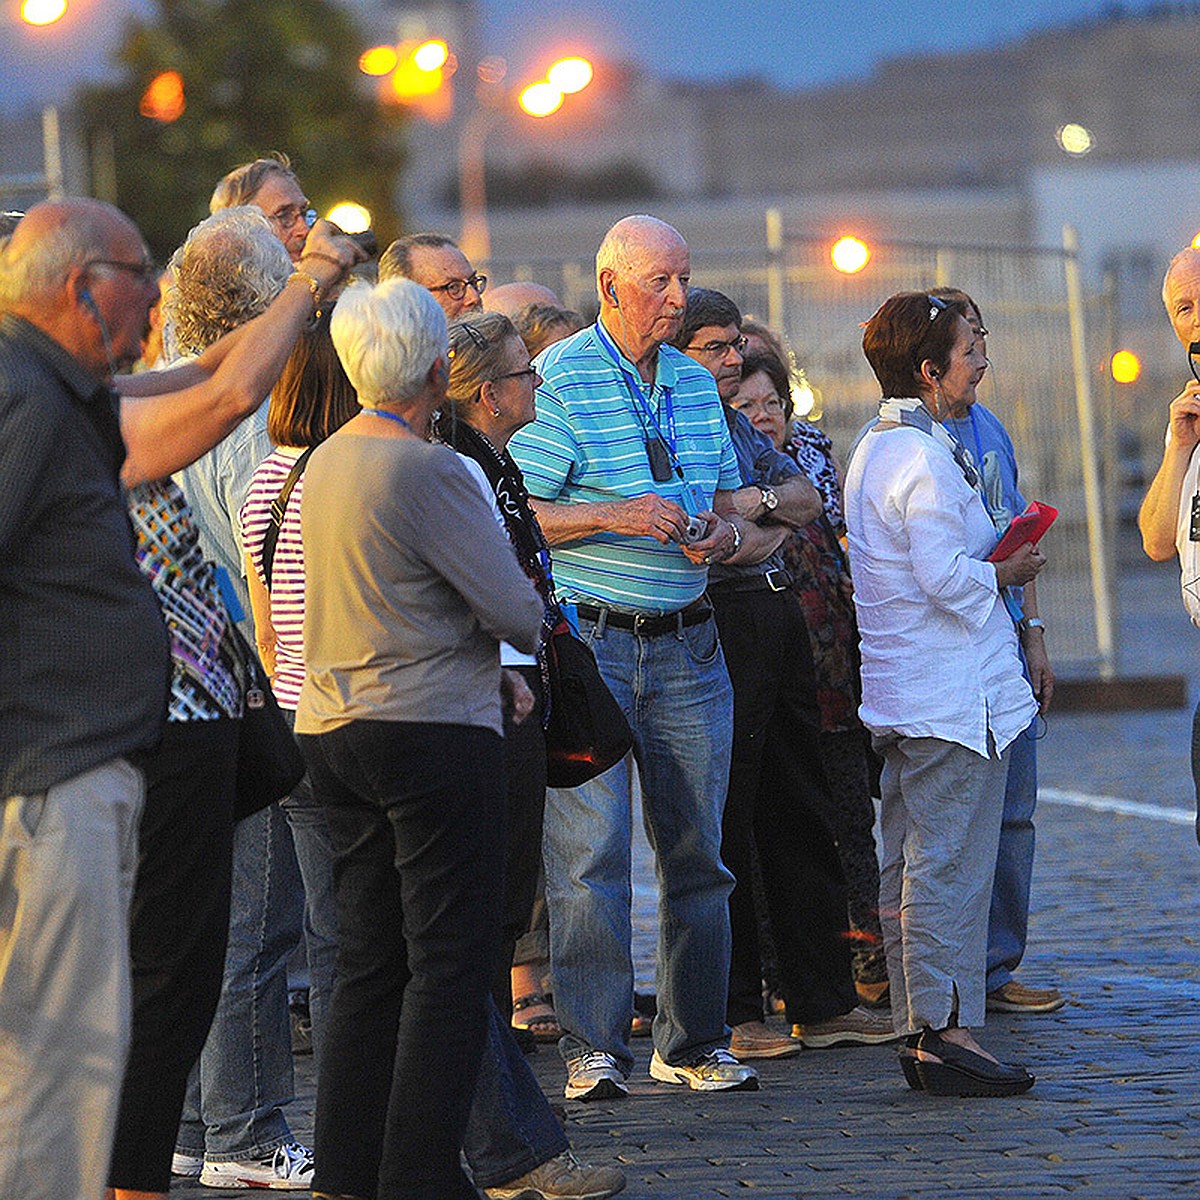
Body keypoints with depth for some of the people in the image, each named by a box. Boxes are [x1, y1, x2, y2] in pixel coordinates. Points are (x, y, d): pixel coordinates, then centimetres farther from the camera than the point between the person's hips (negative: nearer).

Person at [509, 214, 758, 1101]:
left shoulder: (697, 386, 14)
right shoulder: (557, 380, -6)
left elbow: (729, 509, 20)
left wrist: (723, 535, -3)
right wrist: (616, 517, -18)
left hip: (687, 645, 6)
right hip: (587, 640, -6)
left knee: (697, 848, 7)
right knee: (590, 852, -7)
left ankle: (695, 1042, 16)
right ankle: (594, 1050, -2)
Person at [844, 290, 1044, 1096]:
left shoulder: (873, 450, 15)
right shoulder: (925, 461, -17)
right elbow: (947, 577, -23)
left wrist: (986, 560, 14)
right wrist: (1005, 574, -6)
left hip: (899, 693, 10)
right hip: (956, 695, -10)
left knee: (909, 867, 12)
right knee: (953, 868, -8)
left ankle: (918, 1030, 16)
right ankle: (947, 1031, -7)